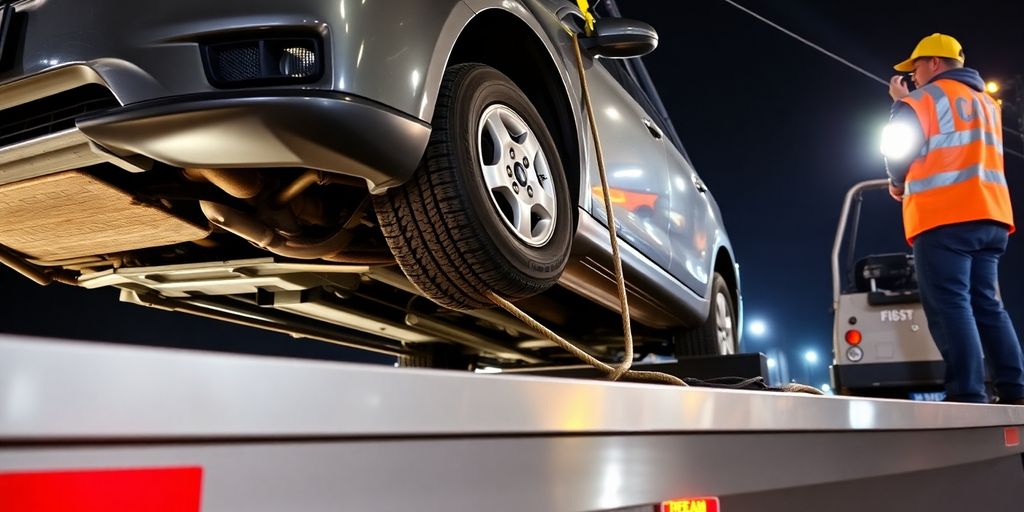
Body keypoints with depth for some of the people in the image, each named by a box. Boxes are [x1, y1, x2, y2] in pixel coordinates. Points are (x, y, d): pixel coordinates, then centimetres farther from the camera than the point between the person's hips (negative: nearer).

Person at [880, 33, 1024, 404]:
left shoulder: (928, 96, 2)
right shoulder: (984, 102, 27)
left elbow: (899, 148, -7)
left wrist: (897, 184, 14)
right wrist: (905, 103, 34)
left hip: (944, 218, -8)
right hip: (988, 216, 8)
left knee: (949, 306, -13)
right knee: (986, 305, 7)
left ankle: (969, 396, -20)